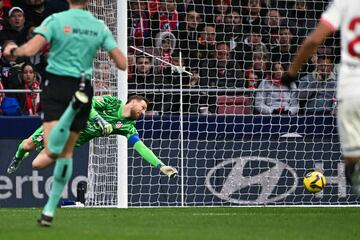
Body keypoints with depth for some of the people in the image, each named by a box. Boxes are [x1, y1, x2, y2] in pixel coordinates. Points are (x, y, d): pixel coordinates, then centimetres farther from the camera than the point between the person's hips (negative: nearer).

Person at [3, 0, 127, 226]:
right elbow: (122, 64, 1)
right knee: (67, 152, 16)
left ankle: (73, 107, -38)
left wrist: (12, 50, 4)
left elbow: (29, 50, -18)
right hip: (83, 87, 3)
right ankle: (50, 210, 19)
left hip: (56, 85, -3)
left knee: (53, 151, -16)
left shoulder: (55, 20, -6)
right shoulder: (99, 26, 2)